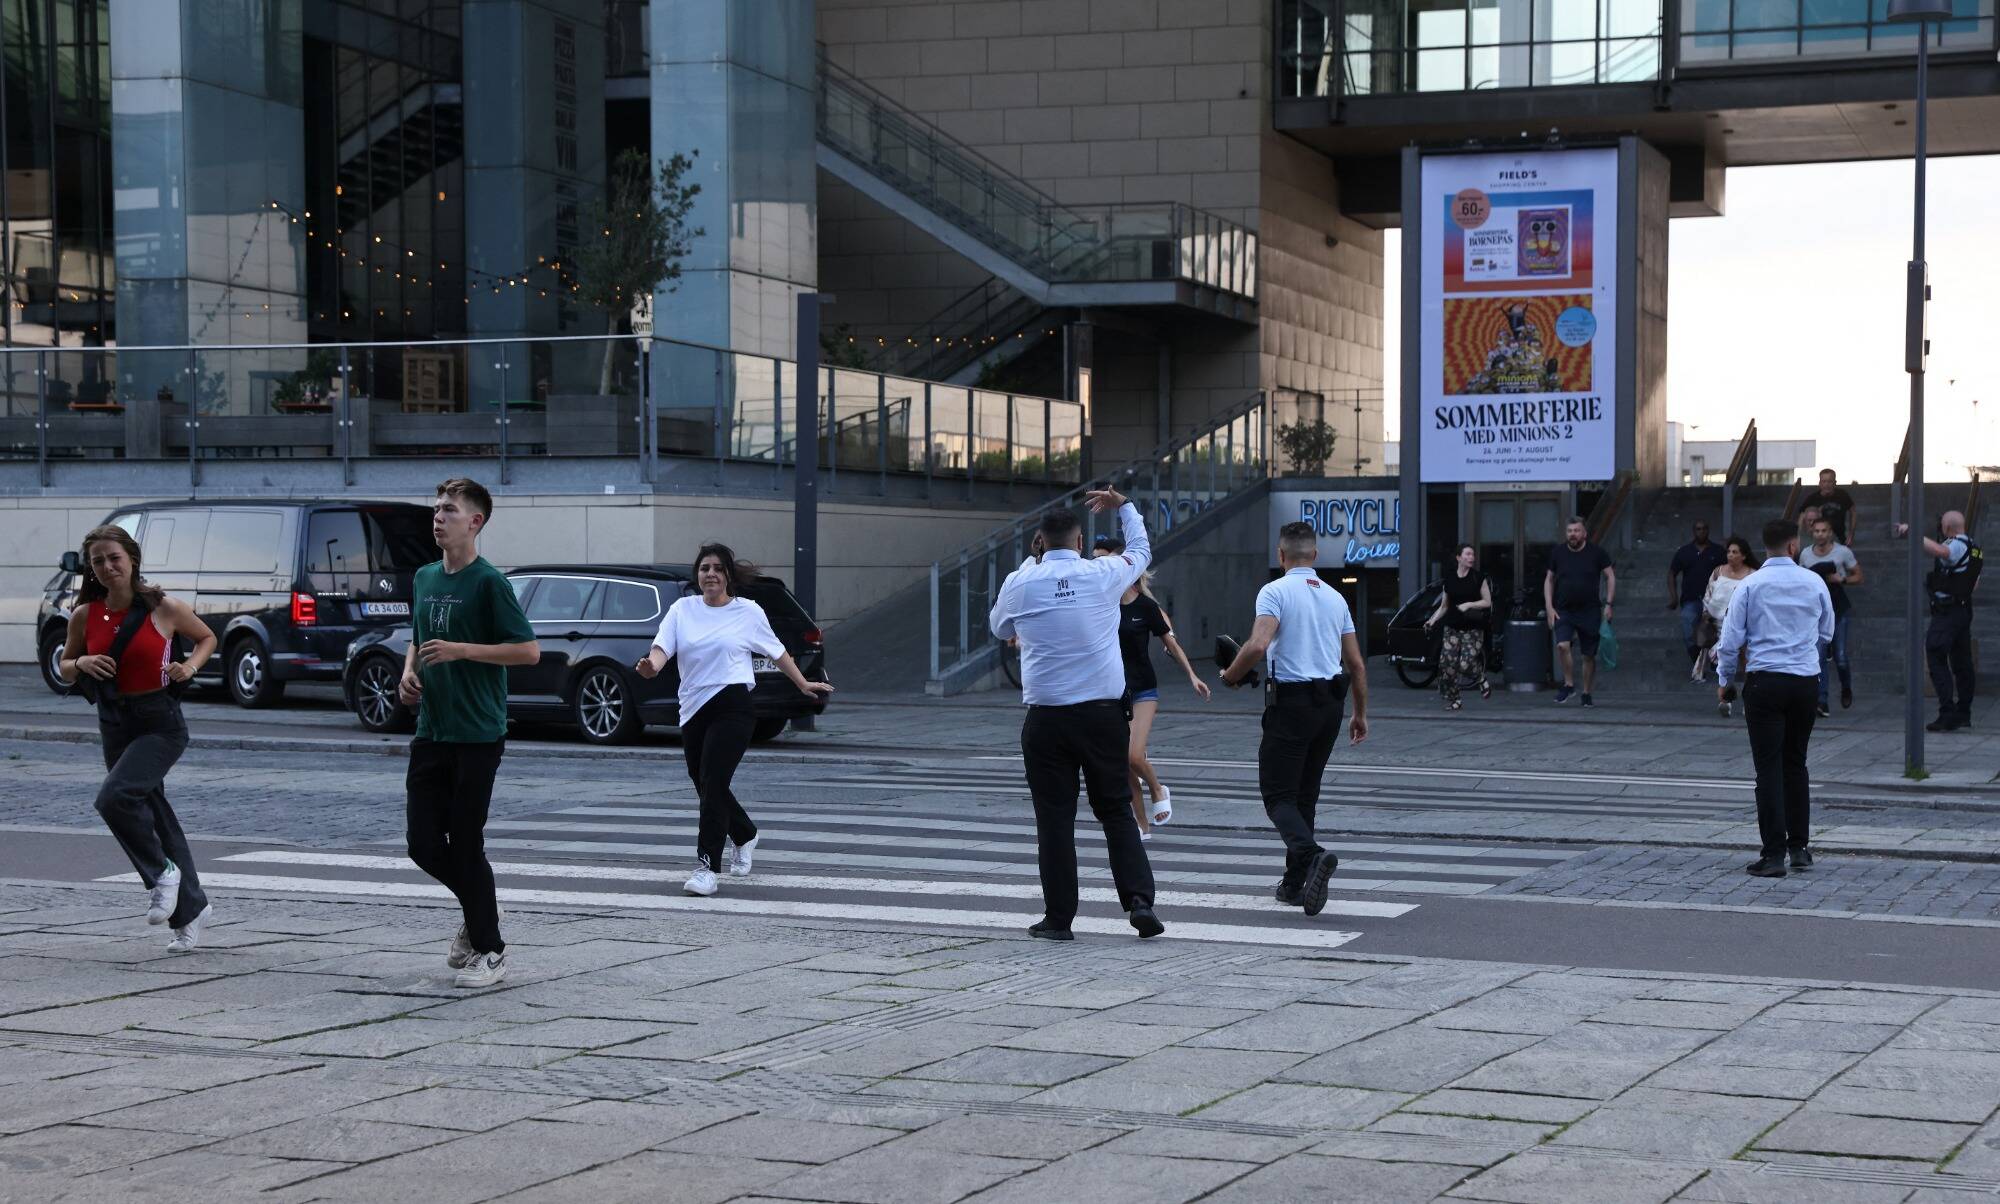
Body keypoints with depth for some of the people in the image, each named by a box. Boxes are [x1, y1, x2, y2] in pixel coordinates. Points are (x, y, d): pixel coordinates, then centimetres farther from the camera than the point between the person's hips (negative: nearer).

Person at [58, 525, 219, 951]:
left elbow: (207, 637, 8)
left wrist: (190, 666, -10)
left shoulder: (164, 608, -8)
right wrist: (81, 664, -10)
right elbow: (64, 669, 12)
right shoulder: (85, 616, 1)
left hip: (161, 723, -5)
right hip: (114, 724, 5)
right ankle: (191, 909, 26)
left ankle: (162, 872, -5)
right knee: (155, 817, 12)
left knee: (114, 796, -26)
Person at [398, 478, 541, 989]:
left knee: (465, 842, -4)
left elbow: (529, 650, -13)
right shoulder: (424, 578, 12)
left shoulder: (488, 582, -10)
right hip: (431, 731, 7)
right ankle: (477, 913, 29)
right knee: (424, 842, 4)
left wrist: (461, 650, -18)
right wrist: (410, 672, 5)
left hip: (477, 735, -7)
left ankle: (489, 950, 10)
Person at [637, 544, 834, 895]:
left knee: (712, 783, -15)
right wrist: (652, 665, -26)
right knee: (705, 786, 13)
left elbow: (777, 652, 17)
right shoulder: (682, 609, 9)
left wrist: (803, 684, 24)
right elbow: (662, 647, -4)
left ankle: (707, 866, -13)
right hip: (692, 709, 4)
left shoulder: (748, 612, 4)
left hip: (733, 705, -4)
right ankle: (744, 836, 43)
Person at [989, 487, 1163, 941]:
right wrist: (1124, 506, 35)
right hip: (1103, 712, 1)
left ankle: (1058, 917, 5)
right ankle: (1139, 900, 1)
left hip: (1046, 717, -1)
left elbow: (999, 628, 19)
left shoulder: (1020, 583, -2)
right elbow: (1142, 551, 22)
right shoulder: (1104, 575, -1)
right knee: (1116, 810, 11)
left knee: (1055, 817, 4)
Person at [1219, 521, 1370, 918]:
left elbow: (1257, 646, -22)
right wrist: (1360, 714, 22)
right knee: (1305, 793, 16)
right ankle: (1295, 882, 17)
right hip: (1330, 702, 6)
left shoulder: (1275, 592, -7)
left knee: (1278, 795, -4)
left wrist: (1231, 676, -4)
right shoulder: (1335, 597, 12)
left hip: (1291, 700, -6)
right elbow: (1356, 664, 13)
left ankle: (1312, 855, -31)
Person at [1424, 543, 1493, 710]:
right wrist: (1433, 620, 1)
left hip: (1473, 629, -3)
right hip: (1452, 628, 3)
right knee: (1447, 663, -9)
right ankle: (1451, 698, 6)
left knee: (1466, 664, -16)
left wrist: (1469, 605, -14)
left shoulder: (1478, 578, -1)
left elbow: (1487, 602, 0)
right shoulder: (1449, 579, 7)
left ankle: (1481, 678, 17)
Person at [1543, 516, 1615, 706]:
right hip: (1563, 610, 0)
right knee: (1562, 645, -22)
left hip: (1590, 612, 0)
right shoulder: (1557, 553, 2)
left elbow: (1610, 577, 4)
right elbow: (1549, 580, 10)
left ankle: (1587, 694, 20)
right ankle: (1569, 684, -4)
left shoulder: (1597, 553, -2)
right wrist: (1549, 607, 1)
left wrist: (1608, 603, -5)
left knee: (1589, 655, 4)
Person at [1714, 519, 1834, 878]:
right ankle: (1799, 848, 19)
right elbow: (1826, 633, 14)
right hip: (1806, 680, 3)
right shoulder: (1814, 583, 2)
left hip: (1765, 682, -3)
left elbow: (1731, 639, -3)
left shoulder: (1750, 585, -5)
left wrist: (1725, 680, 11)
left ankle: (1774, 855, -6)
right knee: (1796, 764, 15)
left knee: (1769, 768, -3)